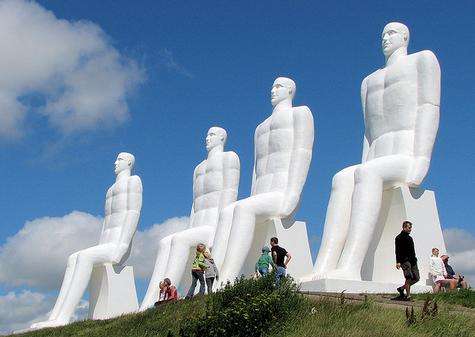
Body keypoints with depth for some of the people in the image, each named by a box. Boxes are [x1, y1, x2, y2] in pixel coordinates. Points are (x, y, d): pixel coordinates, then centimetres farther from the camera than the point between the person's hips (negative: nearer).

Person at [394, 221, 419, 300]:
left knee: (416, 278, 2)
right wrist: (398, 262, -18)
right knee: (409, 278, -14)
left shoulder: (409, 238, 24)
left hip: (412, 260, 8)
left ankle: (402, 288, 17)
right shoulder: (399, 238, -2)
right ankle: (408, 296, -10)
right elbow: (397, 251, -10)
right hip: (405, 260, -8)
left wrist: (414, 259, 21)